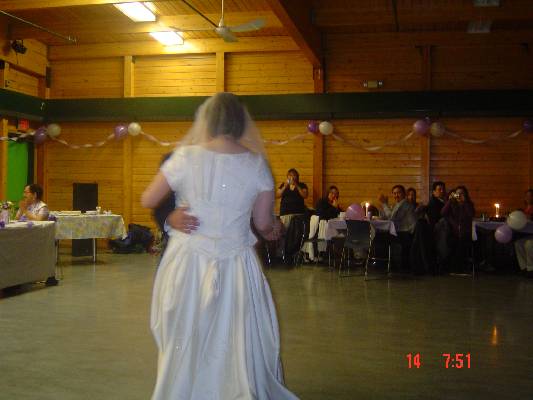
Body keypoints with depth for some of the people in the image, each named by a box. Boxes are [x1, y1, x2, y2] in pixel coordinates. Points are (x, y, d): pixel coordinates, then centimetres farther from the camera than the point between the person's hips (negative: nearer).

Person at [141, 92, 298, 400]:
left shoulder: (186, 157, -6)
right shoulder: (257, 164, -5)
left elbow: (148, 201, 4)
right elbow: (263, 224, -1)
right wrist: (275, 226, 21)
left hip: (189, 263, 0)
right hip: (235, 265, 0)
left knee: (186, 345, 15)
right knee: (238, 345, 12)